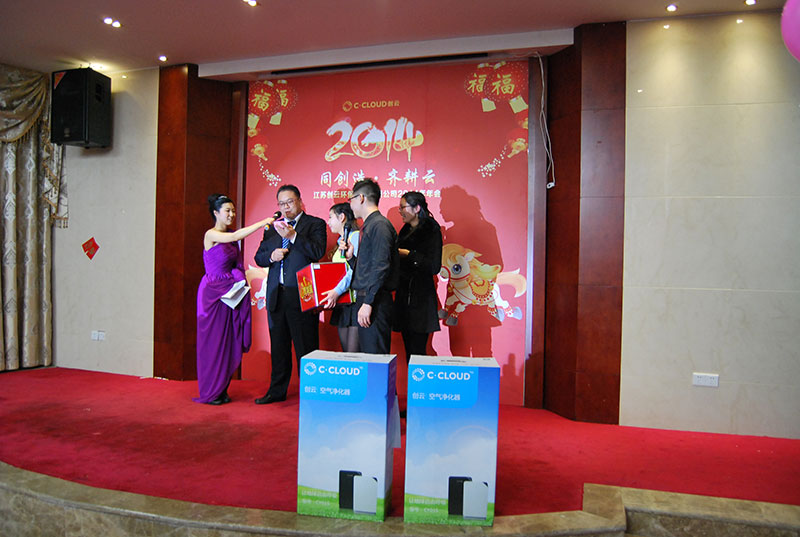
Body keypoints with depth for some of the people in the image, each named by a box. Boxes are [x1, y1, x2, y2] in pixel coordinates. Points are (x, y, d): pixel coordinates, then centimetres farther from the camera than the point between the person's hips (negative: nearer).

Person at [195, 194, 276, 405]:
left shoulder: (231, 238, 11)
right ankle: (209, 392, 11)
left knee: (228, 341, 7)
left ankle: (222, 389, 17)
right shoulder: (211, 235, -9)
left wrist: (240, 280, -1)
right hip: (213, 292, -6)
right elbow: (235, 236, -26)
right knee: (212, 340, 0)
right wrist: (262, 223, -27)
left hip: (231, 293, 6)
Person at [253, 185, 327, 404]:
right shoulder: (272, 228, 17)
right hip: (276, 295, 6)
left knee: (305, 347, -1)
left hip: (301, 295, -6)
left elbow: (318, 252, -14)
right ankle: (277, 391, 27)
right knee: (278, 346, 15)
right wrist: (271, 256, -5)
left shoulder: (315, 224, 1)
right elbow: (259, 257, 16)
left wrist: (293, 235, -22)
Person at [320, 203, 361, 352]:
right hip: (340, 302, 9)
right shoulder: (340, 241, 21)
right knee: (345, 350, 8)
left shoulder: (356, 236, -7)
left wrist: (337, 291, -25)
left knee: (354, 354, -10)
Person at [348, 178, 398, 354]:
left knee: (374, 355, -7)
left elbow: (381, 266, -19)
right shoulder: (368, 225, 18)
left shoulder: (380, 224, -11)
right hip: (364, 297, 10)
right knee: (366, 352, 13)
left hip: (375, 301, -10)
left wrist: (368, 303, -21)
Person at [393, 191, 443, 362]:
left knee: (417, 352, -6)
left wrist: (408, 254, -13)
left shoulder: (431, 230, -8)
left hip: (421, 298, -8)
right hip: (404, 295, 8)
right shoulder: (405, 230, 16)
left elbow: (434, 266, -16)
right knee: (409, 350, 11)